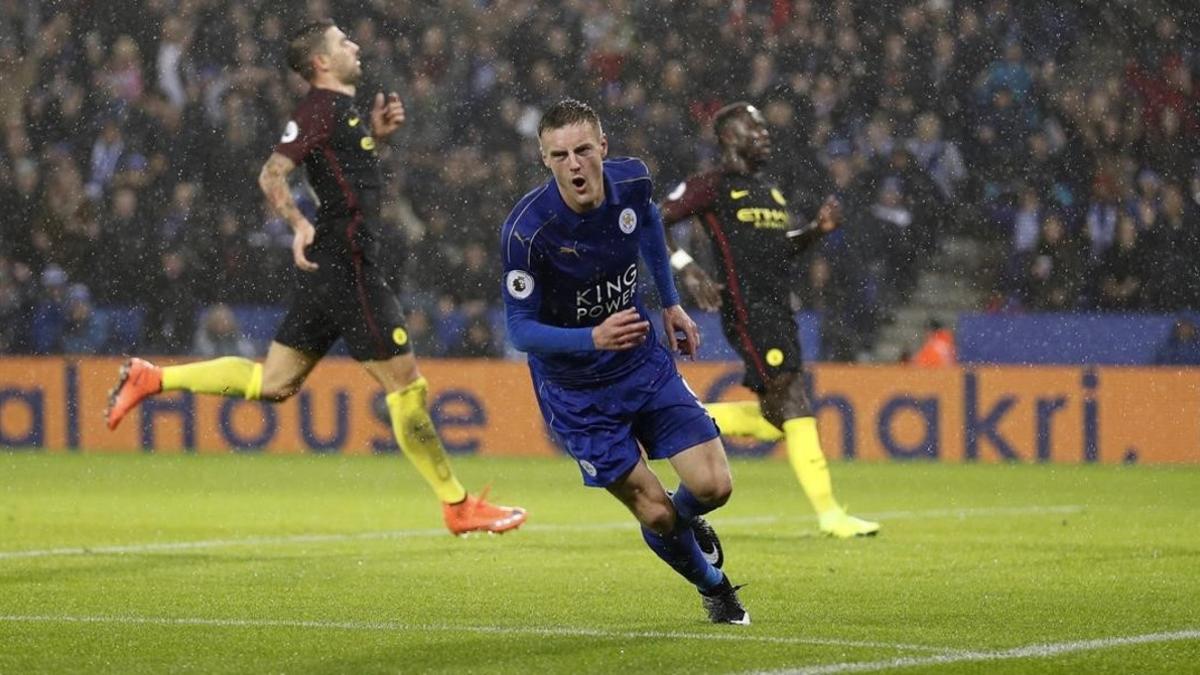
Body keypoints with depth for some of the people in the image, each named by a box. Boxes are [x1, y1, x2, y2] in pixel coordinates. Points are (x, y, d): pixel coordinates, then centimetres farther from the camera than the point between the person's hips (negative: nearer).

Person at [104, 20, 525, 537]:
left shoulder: (343, 108, 17)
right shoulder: (321, 108, -11)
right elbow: (272, 175, -18)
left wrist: (375, 134, 17)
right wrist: (299, 225, -31)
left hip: (329, 268, 10)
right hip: (346, 262, -10)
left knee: (273, 384, 11)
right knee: (406, 385, -3)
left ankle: (151, 378, 11)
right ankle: (458, 507, 3)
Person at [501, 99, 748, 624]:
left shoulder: (630, 182, -14)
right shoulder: (526, 231, -29)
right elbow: (520, 330, -22)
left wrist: (671, 303, 17)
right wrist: (594, 338, -38)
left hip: (644, 361, 4)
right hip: (577, 393, -4)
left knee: (713, 485, -6)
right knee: (656, 514, -5)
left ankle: (686, 519, 32)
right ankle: (713, 587, 27)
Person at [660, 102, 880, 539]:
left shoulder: (768, 190, 22)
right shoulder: (711, 186, -2)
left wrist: (818, 228, 11)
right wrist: (689, 271, -17)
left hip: (778, 312, 9)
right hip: (748, 310, -9)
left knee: (775, 421, 5)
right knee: (792, 401, -14)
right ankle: (829, 514, -15)